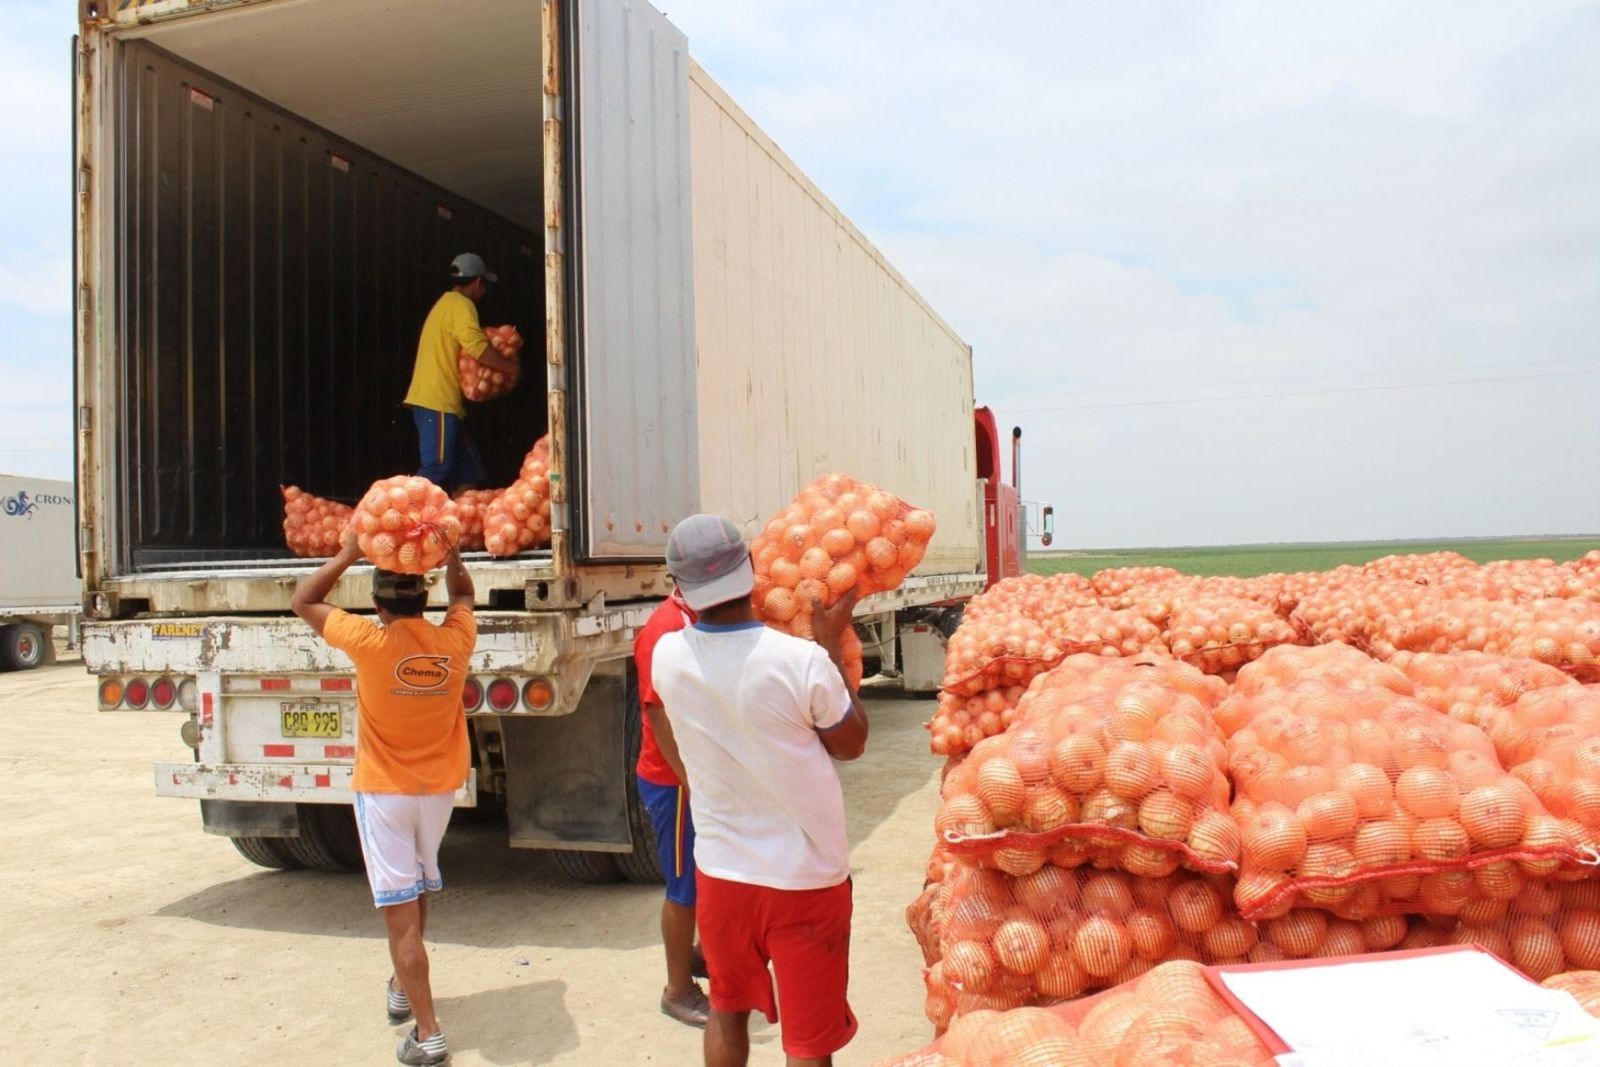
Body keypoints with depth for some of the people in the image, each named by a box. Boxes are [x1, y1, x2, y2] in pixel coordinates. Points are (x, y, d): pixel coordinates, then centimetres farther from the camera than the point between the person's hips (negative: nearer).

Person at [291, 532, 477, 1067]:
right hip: (439, 788, 5)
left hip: (383, 791, -4)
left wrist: (348, 554, 0)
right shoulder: (454, 641, -8)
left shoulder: (370, 642, -18)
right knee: (418, 891, 25)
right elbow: (463, 595, 17)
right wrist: (451, 555, 7)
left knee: (400, 910, -3)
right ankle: (402, 990, 44)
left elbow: (303, 600, -1)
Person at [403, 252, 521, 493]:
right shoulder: (461, 304, -7)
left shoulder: (445, 303, 24)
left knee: (468, 468, 10)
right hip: (438, 402, -10)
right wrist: (511, 366, -9)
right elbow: (478, 349, -21)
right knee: (436, 469, -13)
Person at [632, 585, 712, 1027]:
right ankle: (679, 990, 21)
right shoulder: (666, 628, -21)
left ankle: (705, 955, 42)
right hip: (677, 782, -8)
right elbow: (660, 715, -23)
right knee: (686, 887, 5)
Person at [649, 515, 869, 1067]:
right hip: (806, 878, -3)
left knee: (728, 1011, 26)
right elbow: (851, 743, -5)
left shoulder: (667, 656, -10)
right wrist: (832, 644, -1)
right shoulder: (803, 661, -23)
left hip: (721, 871, 4)